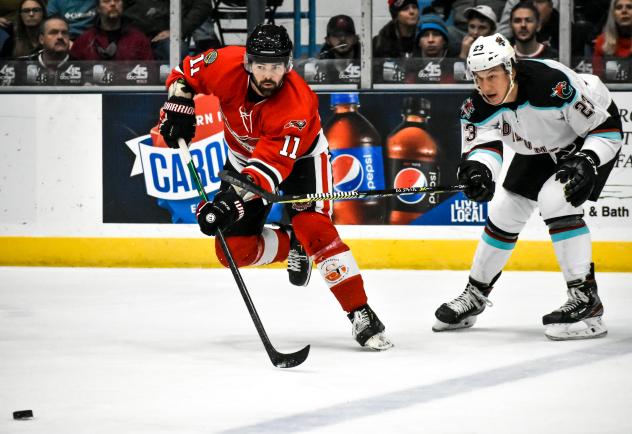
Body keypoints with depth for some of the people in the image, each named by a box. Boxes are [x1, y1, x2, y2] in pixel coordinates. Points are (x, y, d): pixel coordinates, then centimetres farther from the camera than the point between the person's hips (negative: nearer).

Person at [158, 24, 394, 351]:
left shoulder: (297, 105, -39)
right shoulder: (226, 66, -29)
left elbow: (271, 165, -46)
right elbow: (186, 71, -6)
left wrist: (232, 199, -57)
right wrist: (179, 107, -18)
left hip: (299, 155, -4)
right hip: (244, 156, 4)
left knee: (314, 229, -25)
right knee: (234, 249, -6)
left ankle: (362, 316, -22)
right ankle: (291, 246, 23)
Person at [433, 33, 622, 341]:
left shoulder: (553, 84, -39)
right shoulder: (478, 106, -22)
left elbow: (607, 129, -28)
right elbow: (480, 144, -28)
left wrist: (586, 163, -41)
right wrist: (477, 170, -50)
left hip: (589, 137, -7)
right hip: (540, 148, 7)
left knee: (555, 199, -27)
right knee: (505, 210, 7)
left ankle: (586, 300, -22)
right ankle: (475, 296, 28)